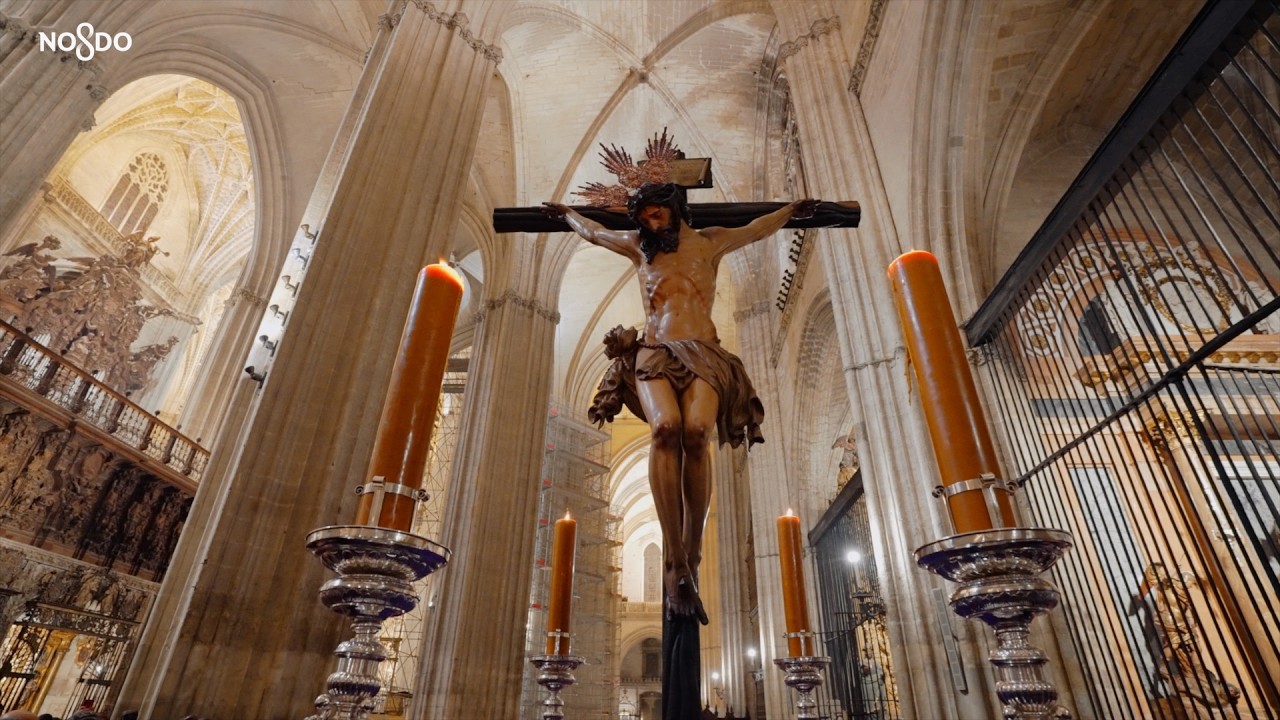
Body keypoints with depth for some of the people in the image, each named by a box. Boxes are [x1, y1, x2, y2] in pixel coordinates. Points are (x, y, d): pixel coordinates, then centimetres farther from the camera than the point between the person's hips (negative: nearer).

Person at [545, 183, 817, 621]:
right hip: (653, 354, 0)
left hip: (703, 355, 0)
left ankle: (690, 560, -29)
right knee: (664, 429, -33)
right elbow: (592, 232, 41)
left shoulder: (708, 243, 22)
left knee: (696, 432, -32)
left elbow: (757, 229, 38)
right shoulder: (638, 248, 24)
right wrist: (564, 213, 54)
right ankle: (675, 564, -36)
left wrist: (792, 210, 48)